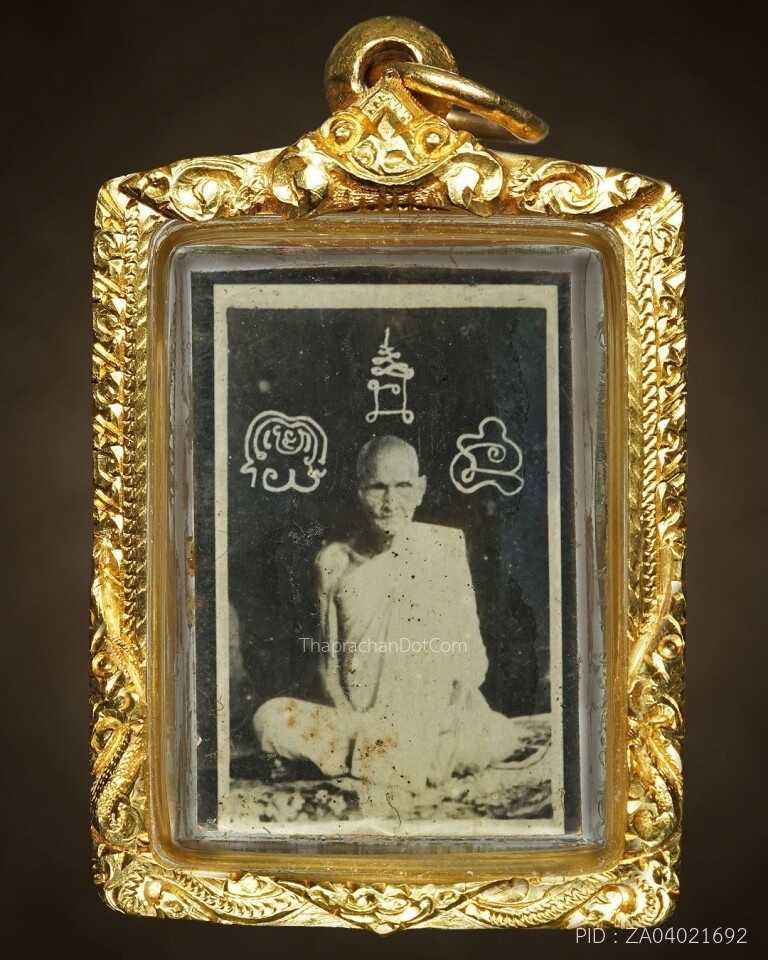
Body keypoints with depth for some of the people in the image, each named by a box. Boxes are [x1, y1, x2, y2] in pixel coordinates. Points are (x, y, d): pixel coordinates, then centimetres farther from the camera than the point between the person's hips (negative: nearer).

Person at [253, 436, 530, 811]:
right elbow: (330, 660, 5)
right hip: (359, 720, 0)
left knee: (498, 737, -30)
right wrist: (350, 720, -9)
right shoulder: (335, 563, 1)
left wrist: (451, 714, -12)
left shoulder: (446, 547, 0)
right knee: (270, 720, -23)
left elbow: (470, 653, 2)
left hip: (436, 720, 0)